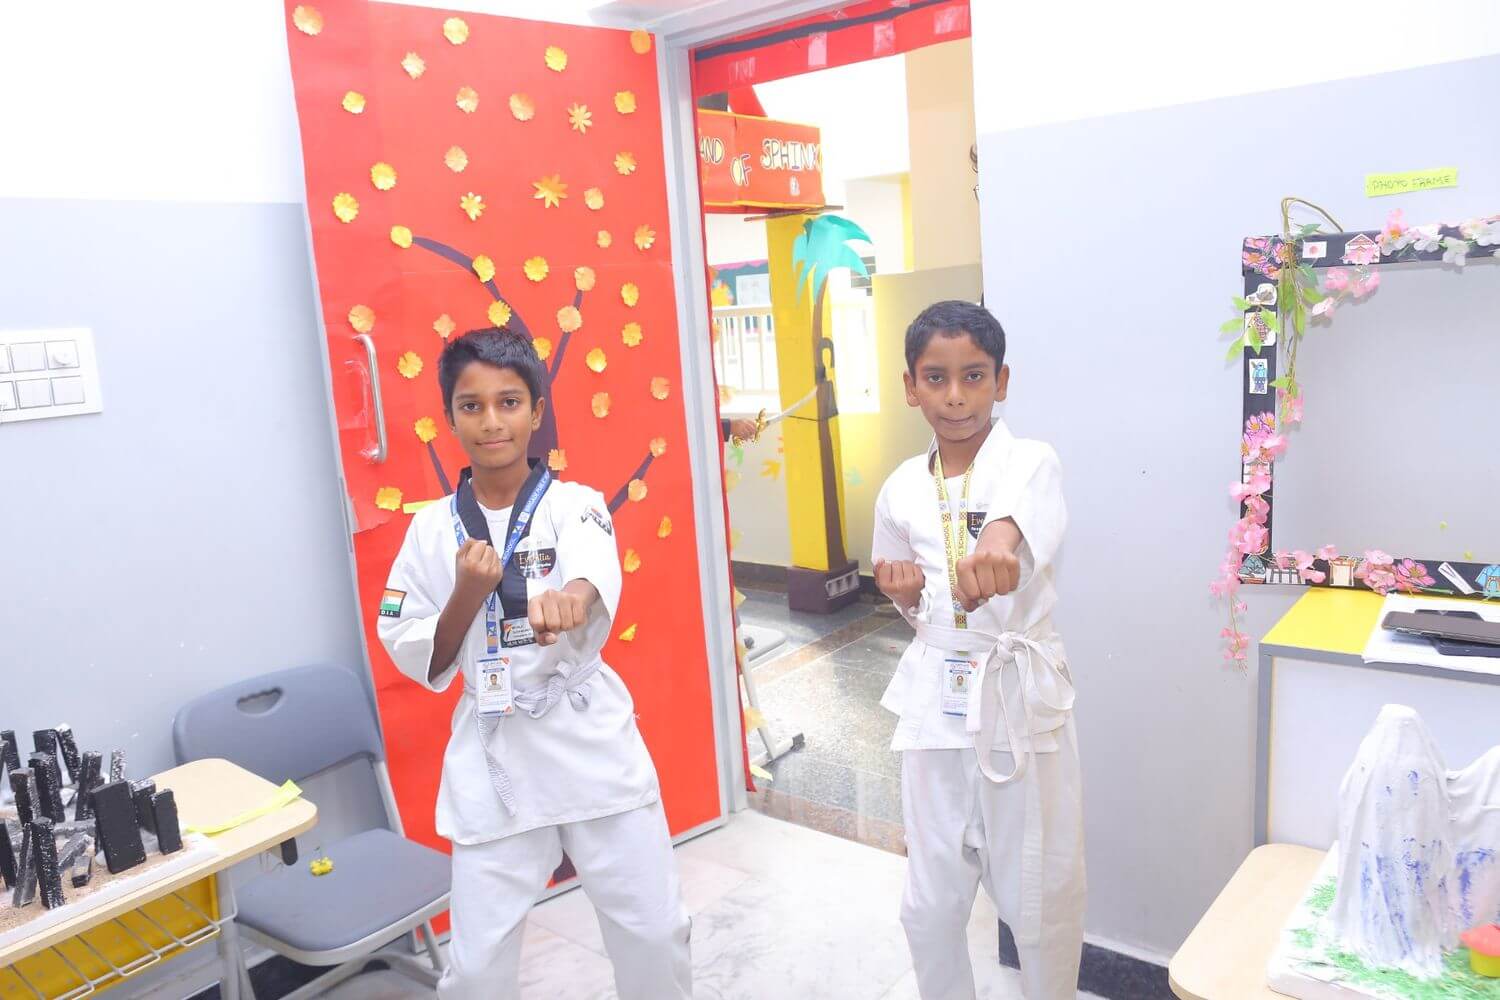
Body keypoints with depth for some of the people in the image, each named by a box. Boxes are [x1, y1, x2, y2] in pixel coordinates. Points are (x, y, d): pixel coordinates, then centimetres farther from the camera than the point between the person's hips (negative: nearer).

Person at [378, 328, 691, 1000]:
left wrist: (569, 600, -53)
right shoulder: (433, 528, -1)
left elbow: (597, 572, -29)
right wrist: (467, 595, -17)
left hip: (592, 741, -1)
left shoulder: (576, 505, -6)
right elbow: (420, 663, 1)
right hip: (494, 755, 1)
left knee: (654, 932, 10)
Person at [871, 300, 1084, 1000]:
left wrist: (1000, 537, -59)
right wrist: (904, 595, -6)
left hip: (1022, 700, -3)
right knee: (930, 903, 13)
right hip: (934, 701, 3)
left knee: (1042, 901, 9)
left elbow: (1035, 516, -36)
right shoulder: (901, 490, 3)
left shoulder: (1031, 464, -9)